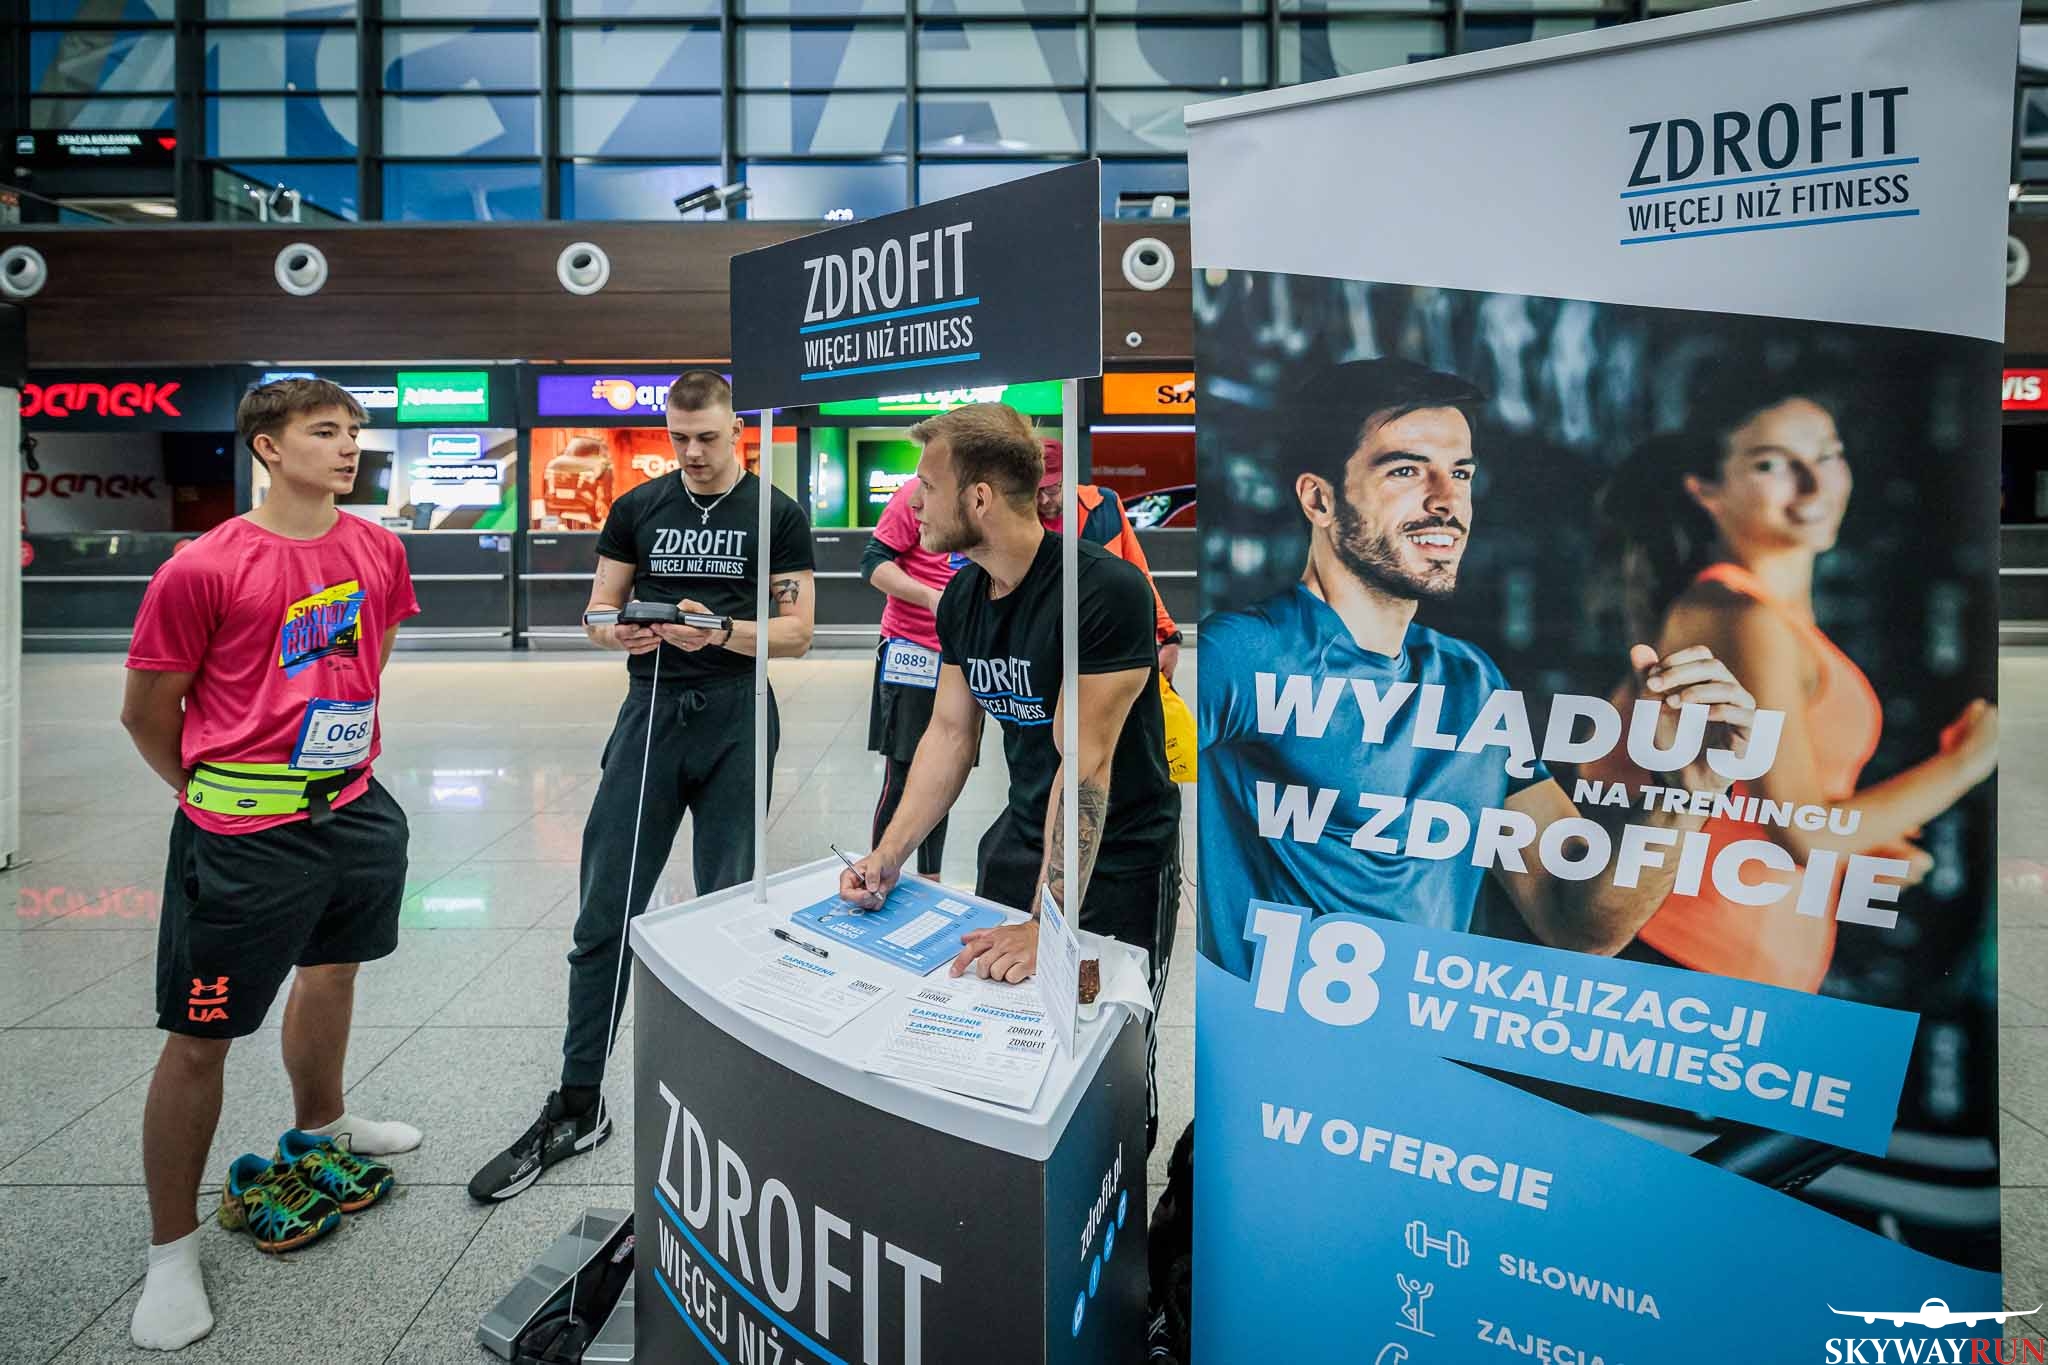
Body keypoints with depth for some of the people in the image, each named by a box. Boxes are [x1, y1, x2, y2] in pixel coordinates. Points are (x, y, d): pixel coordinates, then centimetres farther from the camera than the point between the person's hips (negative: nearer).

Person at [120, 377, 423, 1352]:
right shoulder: (203, 569, -16)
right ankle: (171, 1254, 19)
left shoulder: (378, 550, 1)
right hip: (244, 838, -6)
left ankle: (320, 1125, 51)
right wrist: (215, 793, 4)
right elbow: (147, 714, -7)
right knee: (199, 1038, 2)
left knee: (332, 970, 25)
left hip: (355, 810, 6)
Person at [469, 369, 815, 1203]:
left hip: (735, 723, -2)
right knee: (606, 914, 1)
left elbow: (796, 633, -4)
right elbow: (597, 612, 9)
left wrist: (718, 631, -21)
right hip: (650, 714, 2)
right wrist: (619, 632, -15)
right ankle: (578, 1106, 11)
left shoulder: (776, 514, -1)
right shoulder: (637, 508, 8)